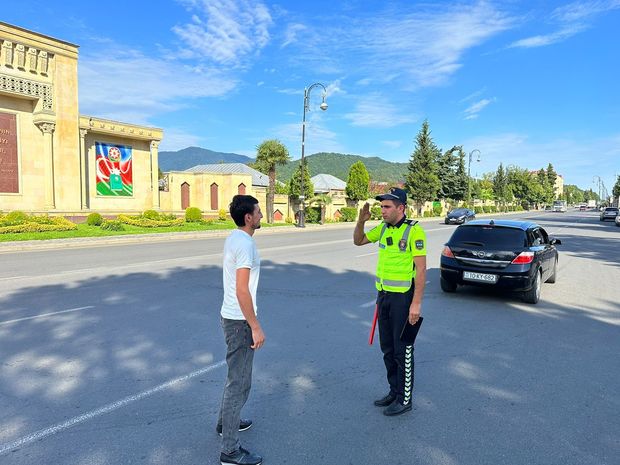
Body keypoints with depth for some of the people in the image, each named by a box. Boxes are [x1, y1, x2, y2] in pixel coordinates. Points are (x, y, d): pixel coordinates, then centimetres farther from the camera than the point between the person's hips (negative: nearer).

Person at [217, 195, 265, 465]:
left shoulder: (234, 238, 9)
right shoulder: (245, 244, -22)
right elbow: (242, 291, -25)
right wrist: (255, 328, -20)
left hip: (231, 316, 10)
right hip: (240, 321, -10)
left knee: (237, 375, 26)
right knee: (239, 382, -1)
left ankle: (226, 421, 44)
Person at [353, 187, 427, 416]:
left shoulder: (414, 230, -15)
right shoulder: (383, 228, 7)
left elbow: (421, 269, -16)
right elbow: (358, 241, 19)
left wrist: (416, 303, -19)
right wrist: (361, 220, 1)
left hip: (403, 297, -7)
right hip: (384, 295, 8)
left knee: (402, 350, 3)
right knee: (387, 347, 15)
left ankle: (405, 399, 18)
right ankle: (394, 391, 31)